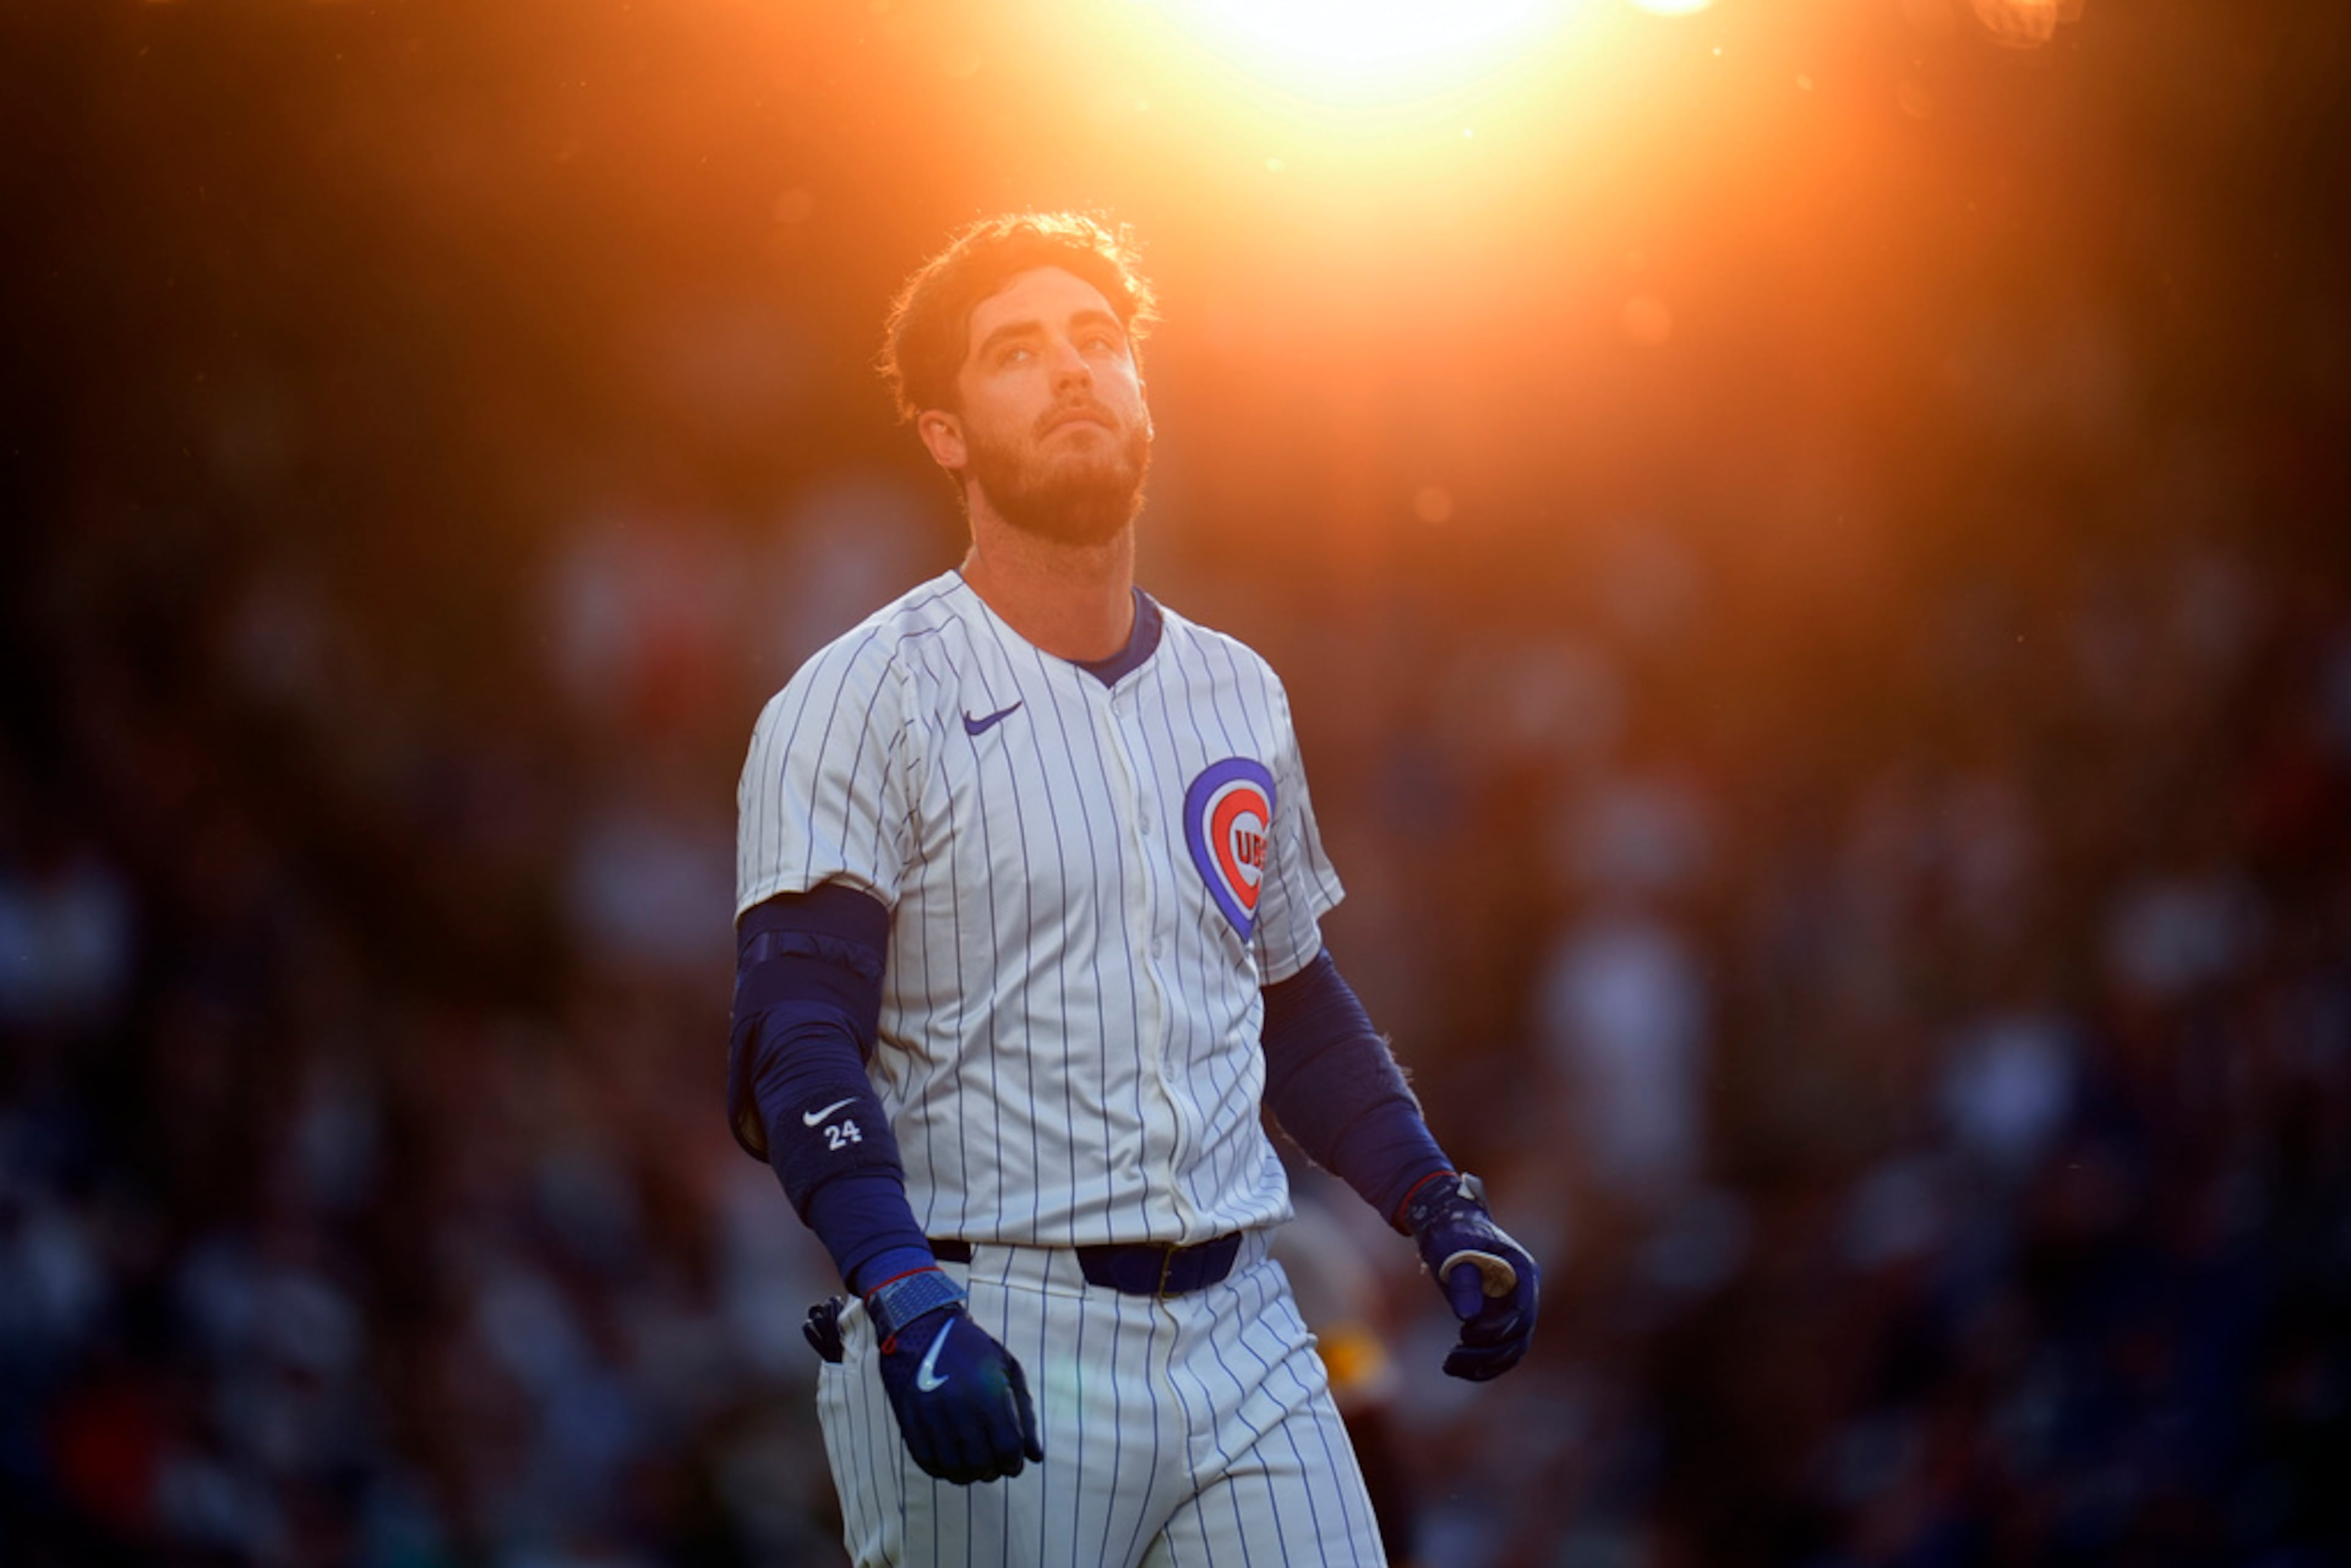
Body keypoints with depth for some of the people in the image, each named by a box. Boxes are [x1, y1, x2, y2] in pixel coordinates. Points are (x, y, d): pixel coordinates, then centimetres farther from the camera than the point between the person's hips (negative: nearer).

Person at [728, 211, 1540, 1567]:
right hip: (988, 1346, -5)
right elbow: (797, 1036, -14)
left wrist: (1439, 1209, 12)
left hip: (1240, 1336, 5)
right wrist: (910, 1303, -28)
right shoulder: (862, 704, -4)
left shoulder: (1239, 693, 16)